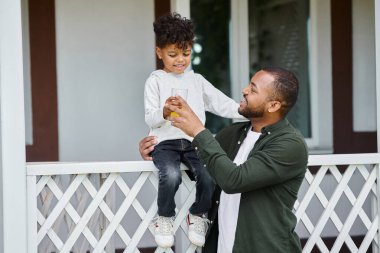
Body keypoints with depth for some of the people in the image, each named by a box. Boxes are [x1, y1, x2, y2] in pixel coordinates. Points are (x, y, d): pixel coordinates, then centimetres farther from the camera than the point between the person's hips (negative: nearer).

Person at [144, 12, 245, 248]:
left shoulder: (197, 80, 16)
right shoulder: (155, 81, 6)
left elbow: (220, 102, 10)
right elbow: (150, 119, -1)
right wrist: (164, 113, -23)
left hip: (194, 141, 3)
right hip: (166, 142, -3)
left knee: (210, 176, -24)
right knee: (171, 175, -33)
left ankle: (198, 215, 6)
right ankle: (165, 218, -4)